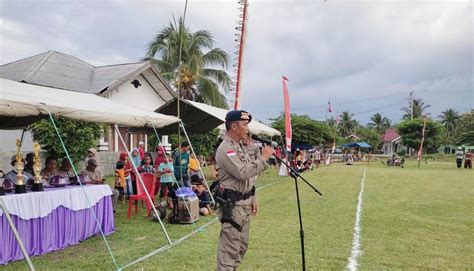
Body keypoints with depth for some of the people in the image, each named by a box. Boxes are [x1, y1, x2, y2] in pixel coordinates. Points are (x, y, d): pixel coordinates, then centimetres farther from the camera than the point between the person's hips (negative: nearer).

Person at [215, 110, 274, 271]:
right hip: (232, 205, -10)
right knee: (229, 247, -5)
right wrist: (263, 158, -18)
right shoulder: (225, 149, -17)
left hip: (244, 204, 10)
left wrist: (251, 199, 19)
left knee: (242, 245, 18)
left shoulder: (238, 146, 15)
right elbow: (243, 173, -26)